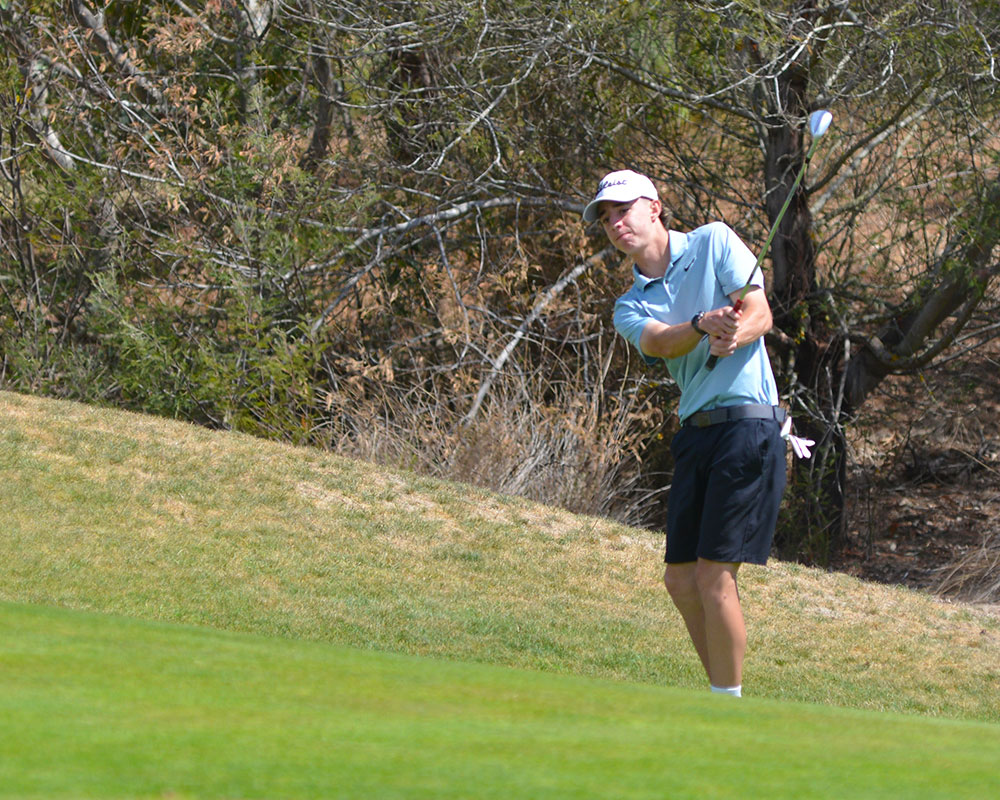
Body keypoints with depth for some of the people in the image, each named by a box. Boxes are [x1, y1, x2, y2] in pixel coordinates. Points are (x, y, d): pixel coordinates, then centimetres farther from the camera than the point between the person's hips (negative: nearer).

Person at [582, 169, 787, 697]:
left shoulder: (713, 243, 3)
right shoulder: (629, 306, 13)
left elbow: (760, 315, -6)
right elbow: (658, 342, -9)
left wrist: (733, 337, -28)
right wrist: (703, 325, -31)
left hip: (747, 422, -6)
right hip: (694, 433, 6)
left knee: (714, 575, -12)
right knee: (680, 578, 5)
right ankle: (723, 693, 18)